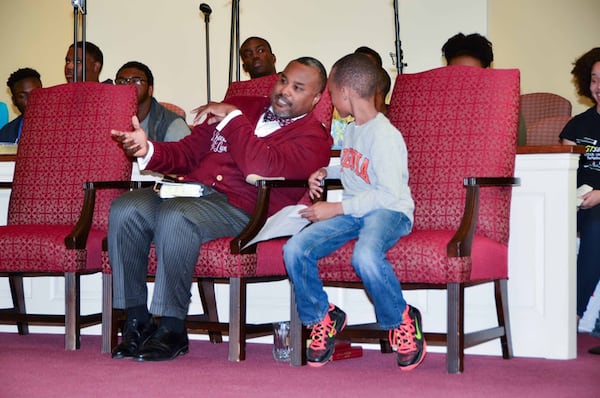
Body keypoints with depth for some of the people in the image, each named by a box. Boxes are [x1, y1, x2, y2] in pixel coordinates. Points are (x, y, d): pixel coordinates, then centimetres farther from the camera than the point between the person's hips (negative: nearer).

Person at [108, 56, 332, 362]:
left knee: (175, 216, -36)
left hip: (239, 208, -6)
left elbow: (262, 169, -16)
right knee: (124, 209, -22)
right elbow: (189, 152, 23)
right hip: (189, 189, 6)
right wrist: (149, 150, 3)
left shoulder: (313, 137, 4)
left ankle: (171, 329, -26)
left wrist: (233, 118, -8)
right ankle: (137, 321, -15)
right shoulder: (244, 107, 25)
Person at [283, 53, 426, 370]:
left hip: (389, 212, -8)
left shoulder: (385, 135, -14)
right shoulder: (350, 130, 16)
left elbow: (388, 194, -20)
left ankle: (401, 320, -13)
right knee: (295, 249, -16)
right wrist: (326, 172, 16)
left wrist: (336, 209, -19)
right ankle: (321, 318, 6)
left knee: (365, 256, -40)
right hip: (350, 211, 8)